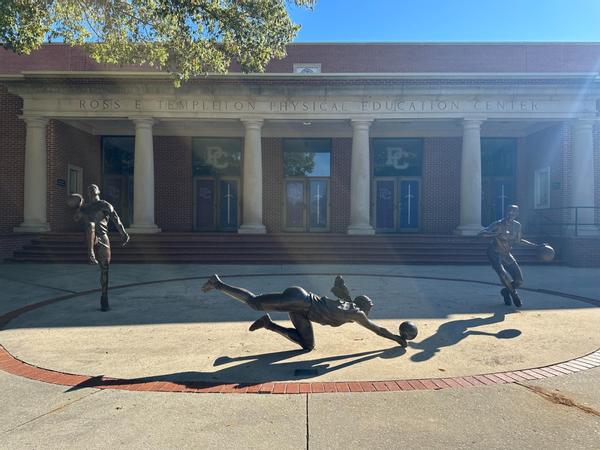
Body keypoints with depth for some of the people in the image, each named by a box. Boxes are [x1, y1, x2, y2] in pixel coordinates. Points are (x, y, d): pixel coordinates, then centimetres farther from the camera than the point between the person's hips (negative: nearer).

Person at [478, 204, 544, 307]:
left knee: (519, 281, -2)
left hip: (507, 255, 6)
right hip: (495, 254, -6)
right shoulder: (498, 225, -17)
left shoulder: (517, 226, 1)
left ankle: (506, 291, 29)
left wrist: (536, 245, 17)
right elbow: (481, 233, -29)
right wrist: (498, 234, -40)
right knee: (503, 274, -30)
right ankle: (514, 294, -3)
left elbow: (518, 240, 17)